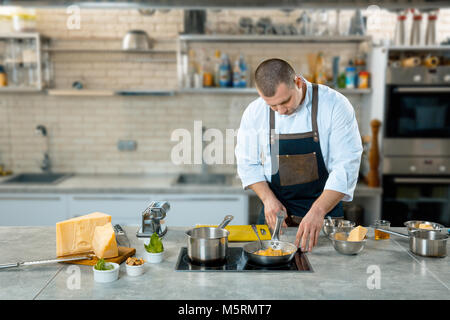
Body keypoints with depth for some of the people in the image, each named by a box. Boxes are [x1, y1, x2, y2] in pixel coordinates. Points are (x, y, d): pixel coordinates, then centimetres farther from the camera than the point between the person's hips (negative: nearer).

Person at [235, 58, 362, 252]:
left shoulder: (334, 105, -15)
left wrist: (318, 211, -30)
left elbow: (346, 165, -19)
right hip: (276, 213, 2)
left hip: (325, 211, -2)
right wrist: (268, 198, -13)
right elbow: (248, 164, 3)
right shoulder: (254, 113, -6)